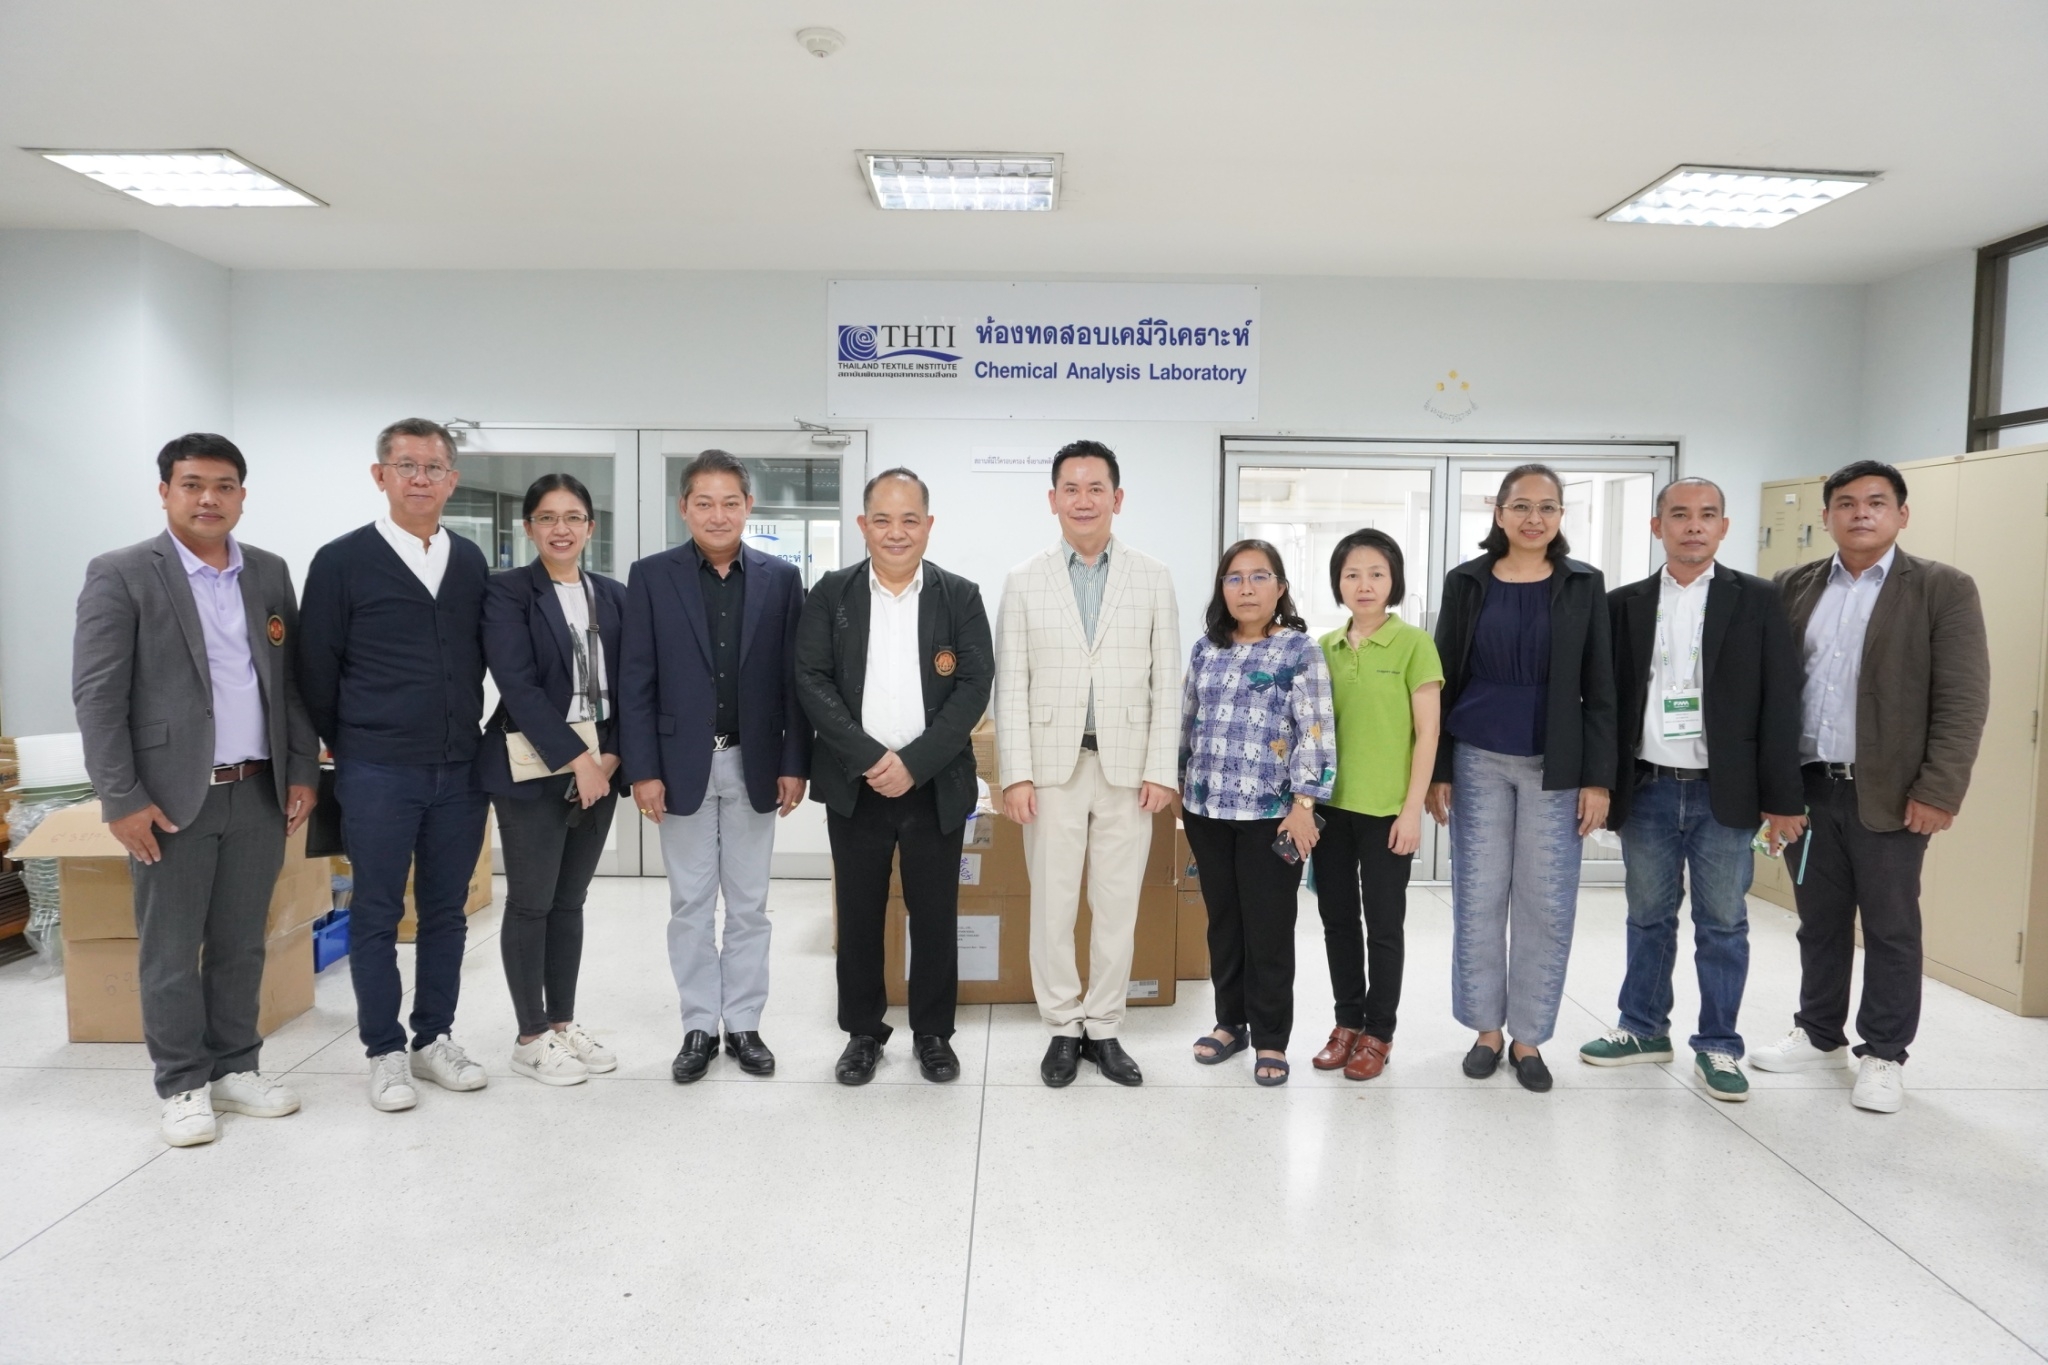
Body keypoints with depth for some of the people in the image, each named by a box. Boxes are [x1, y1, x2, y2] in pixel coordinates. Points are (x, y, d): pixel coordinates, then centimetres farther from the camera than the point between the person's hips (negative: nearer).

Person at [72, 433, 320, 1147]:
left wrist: (302, 773, 6)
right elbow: (97, 695, -8)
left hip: (259, 793, 4)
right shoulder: (120, 575, -5)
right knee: (170, 952, 7)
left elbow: (293, 681, 11)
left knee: (242, 945, 13)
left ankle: (235, 1068, 26)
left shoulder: (270, 573, 9)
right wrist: (122, 799, -12)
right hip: (172, 797, -4)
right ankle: (183, 1086, 20)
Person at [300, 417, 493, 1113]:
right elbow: (318, 669, 1)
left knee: (446, 911, 11)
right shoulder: (342, 561, -4)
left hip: (459, 770, 4)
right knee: (377, 916, 6)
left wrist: (472, 741, 10)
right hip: (377, 774, -3)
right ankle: (385, 1053, 19)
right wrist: (347, 748, 5)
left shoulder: (470, 562, 8)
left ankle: (434, 1038, 24)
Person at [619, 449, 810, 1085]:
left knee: (749, 905, 10)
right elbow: (636, 681, -2)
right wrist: (643, 770, -7)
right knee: (690, 906, 8)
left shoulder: (781, 578, 2)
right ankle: (699, 1028, 21)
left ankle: (744, 1025, 22)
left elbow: (793, 679, 2)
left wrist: (794, 764, -2)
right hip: (682, 764, -1)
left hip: (754, 765, 1)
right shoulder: (652, 576, -1)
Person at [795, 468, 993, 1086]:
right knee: (858, 914, 9)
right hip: (854, 784, 1)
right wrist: (870, 758, -15)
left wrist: (914, 763, -14)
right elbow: (811, 681, -4)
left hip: (936, 785, 0)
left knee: (935, 914, 7)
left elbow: (975, 686, -5)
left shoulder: (960, 597, 2)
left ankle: (933, 1033, 25)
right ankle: (862, 1032, 26)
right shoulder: (831, 594, 3)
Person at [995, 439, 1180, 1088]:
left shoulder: (1153, 578, 5)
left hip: (1127, 767, 0)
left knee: (1118, 906, 8)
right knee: (1052, 906, 6)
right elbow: (1011, 685, 1)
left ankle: (1103, 1029, 22)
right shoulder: (1024, 581, 4)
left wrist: (1161, 770, -4)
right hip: (1052, 766, 0)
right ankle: (1062, 1028, 21)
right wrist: (1016, 773, -6)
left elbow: (1167, 682, 3)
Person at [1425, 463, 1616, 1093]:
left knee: (1548, 904, 3)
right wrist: (1436, 770, -1)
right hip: (1477, 762, 0)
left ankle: (1528, 1038, 18)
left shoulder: (1584, 585, 3)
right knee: (1478, 899, 5)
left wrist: (1598, 777, -3)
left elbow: (1599, 690, 3)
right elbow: (1444, 680, 3)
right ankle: (1486, 1029, 20)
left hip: (1554, 767, 0)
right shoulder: (1466, 582, 2)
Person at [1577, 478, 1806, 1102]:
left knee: (1723, 925, 7)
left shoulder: (1758, 601, 1)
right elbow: (1606, 698, 5)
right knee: (1648, 918, 13)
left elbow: (1779, 702, -2)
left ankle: (1718, 1045, 20)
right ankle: (1644, 1029, 27)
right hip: (1647, 791, 2)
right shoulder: (1624, 604, 5)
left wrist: (1781, 799, -6)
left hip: (1724, 793, -1)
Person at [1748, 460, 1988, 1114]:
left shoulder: (1943, 589, -3)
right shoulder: (1795, 588, 7)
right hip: (1807, 787, 3)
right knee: (1819, 920, 14)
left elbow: (1962, 702, -8)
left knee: (1890, 927, 7)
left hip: (1889, 793, -3)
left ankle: (1883, 1055, 19)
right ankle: (1819, 1034, 29)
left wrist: (1938, 792, -14)